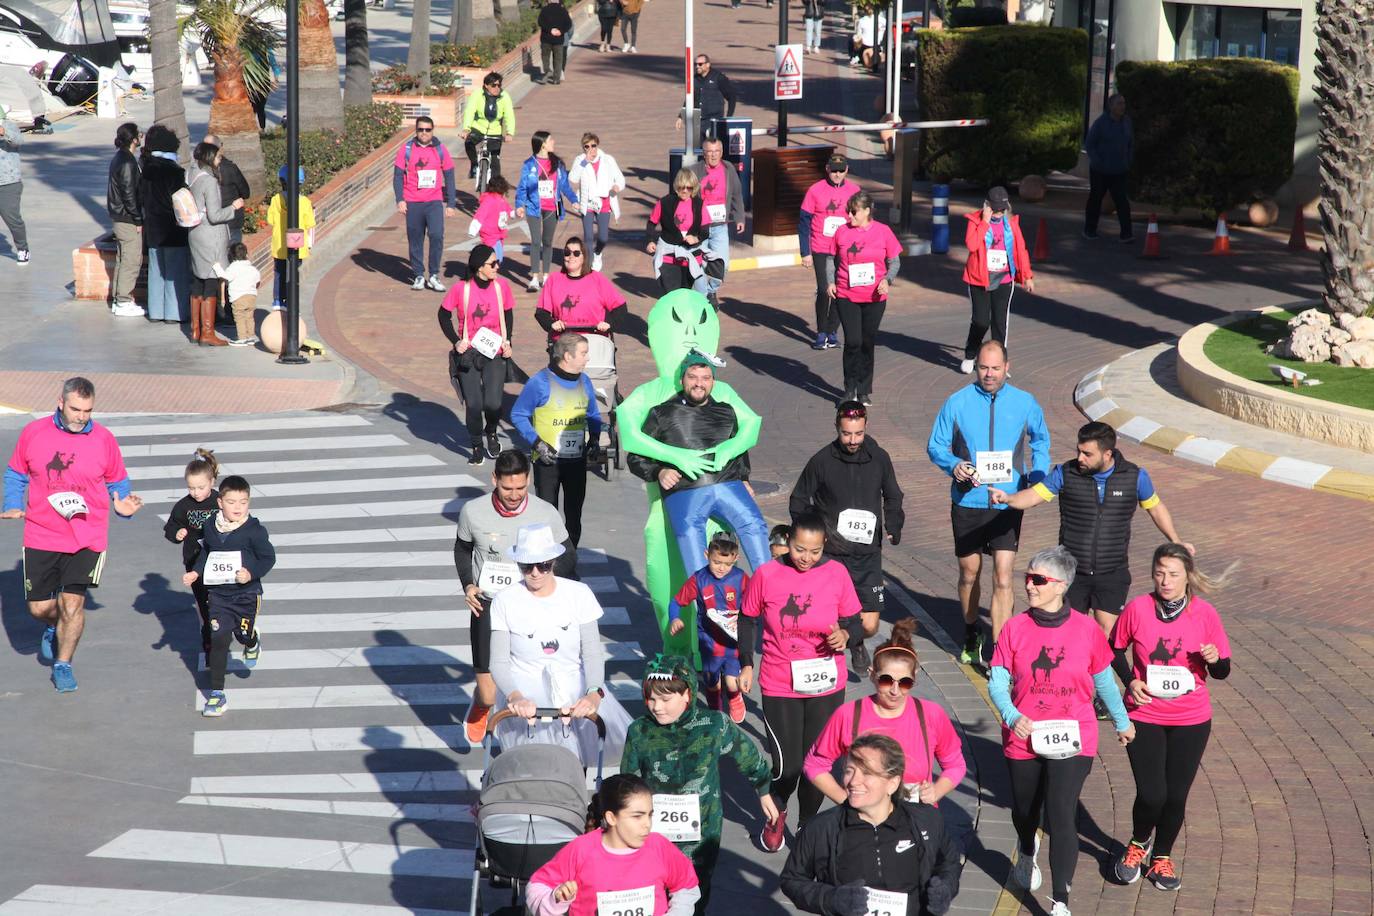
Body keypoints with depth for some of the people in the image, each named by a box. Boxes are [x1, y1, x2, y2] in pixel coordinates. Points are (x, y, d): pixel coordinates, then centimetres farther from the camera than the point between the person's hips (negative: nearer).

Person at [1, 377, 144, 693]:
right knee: (39, 607, 6)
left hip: (86, 539, -1)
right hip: (41, 537, 2)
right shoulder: (33, 433, -2)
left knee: (72, 603, -9)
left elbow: (118, 482, 10)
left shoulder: (103, 439, -3)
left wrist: (123, 504, -11)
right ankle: (52, 629, 44)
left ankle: (63, 665, 13)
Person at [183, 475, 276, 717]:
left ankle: (252, 643, 50)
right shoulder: (210, 527, -1)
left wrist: (252, 574, -23)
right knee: (218, 640, -3)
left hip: (246, 593, -2)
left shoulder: (254, 530, -13)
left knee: (243, 634, 8)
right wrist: (196, 573, 5)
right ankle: (217, 694, 3)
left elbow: (268, 558, -9)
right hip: (218, 593, 2)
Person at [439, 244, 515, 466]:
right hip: (468, 354, -1)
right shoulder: (462, 289, -10)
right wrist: (456, 341, -6)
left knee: (493, 403, -10)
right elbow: (444, 315, 3)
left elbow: (508, 314, 12)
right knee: (473, 404, -3)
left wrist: (507, 341, 1)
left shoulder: (501, 285, -4)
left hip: (495, 354, 1)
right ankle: (477, 447, 19)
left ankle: (491, 432, 24)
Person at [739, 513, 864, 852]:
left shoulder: (836, 574, -8)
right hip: (779, 686, -1)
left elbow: (855, 623, 0)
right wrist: (746, 665, 5)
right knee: (786, 763, -2)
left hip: (826, 685, 1)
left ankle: (807, 824, 33)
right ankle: (776, 815, 31)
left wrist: (845, 636, -22)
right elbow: (748, 619, 6)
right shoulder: (766, 575, -10)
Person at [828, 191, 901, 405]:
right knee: (853, 342, -9)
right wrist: (830, 282, -3)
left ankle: (864, 391, 22)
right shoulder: (842, 231, 2)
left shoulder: (883, 232, -1)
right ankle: (850, 389, 4)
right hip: (846, 297, 0)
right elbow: (832, 259, 12)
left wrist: (888, 280, -14)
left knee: (868, 343, 9)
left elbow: (894, 261, 4)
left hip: (874, 298, 0)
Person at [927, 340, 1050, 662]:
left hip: (1008, 503, 0)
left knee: (1003, 579, -10)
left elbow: (1041, 441, 18)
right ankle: (971, 636, 37)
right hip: (968, 502, 1)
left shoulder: (1025, 403, 1)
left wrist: (1037, 475, 2)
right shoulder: (957, 402, -3)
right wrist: (954, 465, -17)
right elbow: (935, 445, 3)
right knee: (969, 574, 15)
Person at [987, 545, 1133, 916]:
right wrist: (1011, 716, -27)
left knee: (1061, 814, -15)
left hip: (1072, 742, -2)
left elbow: (1104, 681, 8)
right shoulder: (1014, 628, -5)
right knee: (1025, 813, 20)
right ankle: (1027, 853, 57)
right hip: (1023, 740, 2)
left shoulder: (1087, 629, -6)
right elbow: (997, 681, -9)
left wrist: (1122, 721, 19)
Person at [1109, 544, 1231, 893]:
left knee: (1176, 795, 7)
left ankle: (1162, 856, 34)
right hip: (1144, 716, -1)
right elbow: (1116, 649, 6)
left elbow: (1222, 671, 0)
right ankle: (1139, 844, 27)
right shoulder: (1137, 609, -10)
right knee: (1151, 794, -7)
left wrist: (1215, 659, -23)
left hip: (1191, 722, 1)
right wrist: (1130, 681, -10)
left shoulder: (1205, 614, -9)